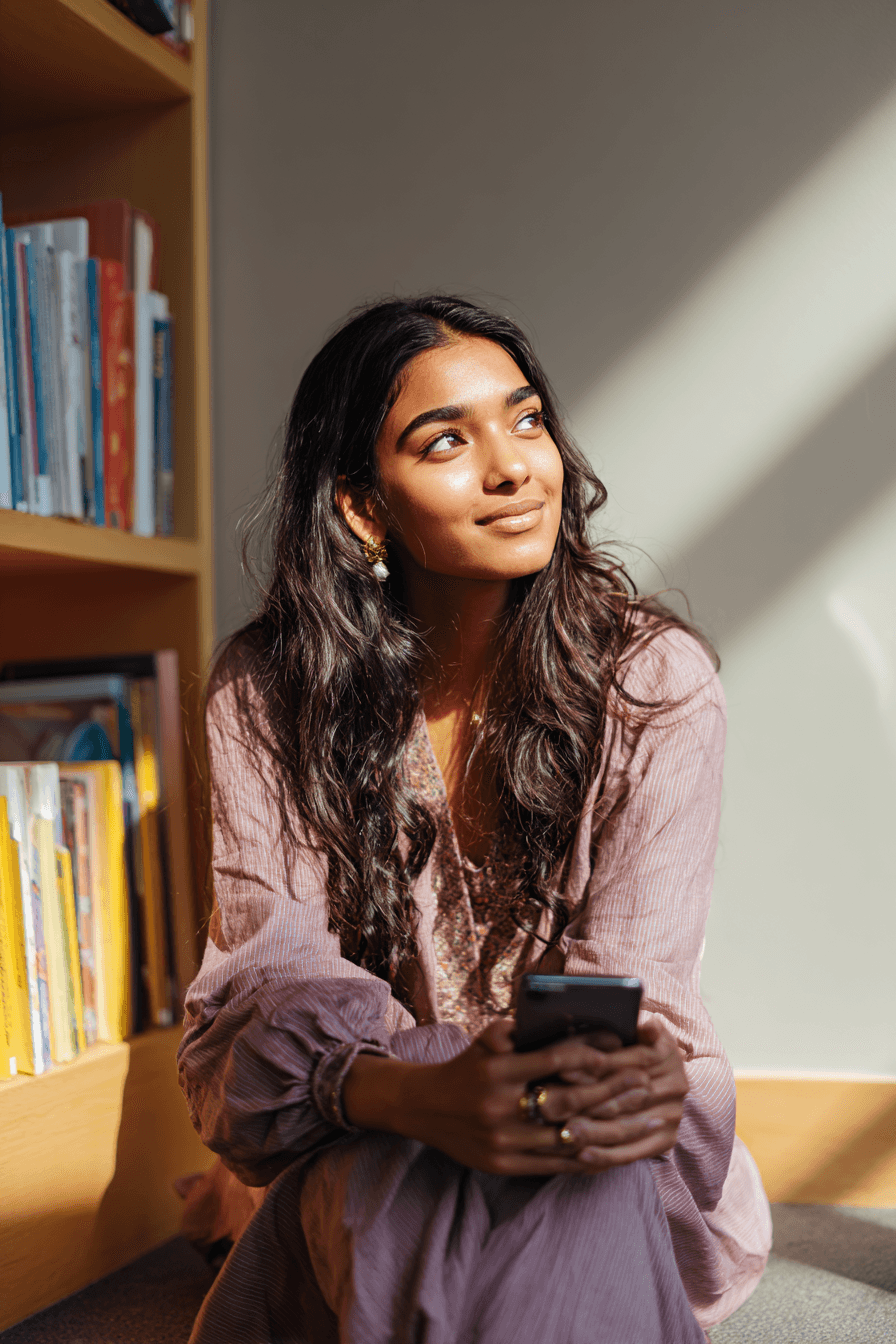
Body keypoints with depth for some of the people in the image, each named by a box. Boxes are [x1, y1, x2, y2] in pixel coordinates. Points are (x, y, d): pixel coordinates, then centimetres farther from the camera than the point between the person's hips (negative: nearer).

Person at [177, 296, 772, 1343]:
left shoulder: (656, 680, -8)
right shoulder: (266, 695, -6)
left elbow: (629, 995, -11)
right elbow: (268, 977, -16)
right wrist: (417, 1097, -38)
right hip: (364, 1151, 0)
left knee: (586, 1197, -36)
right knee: (413, 1193, -36)